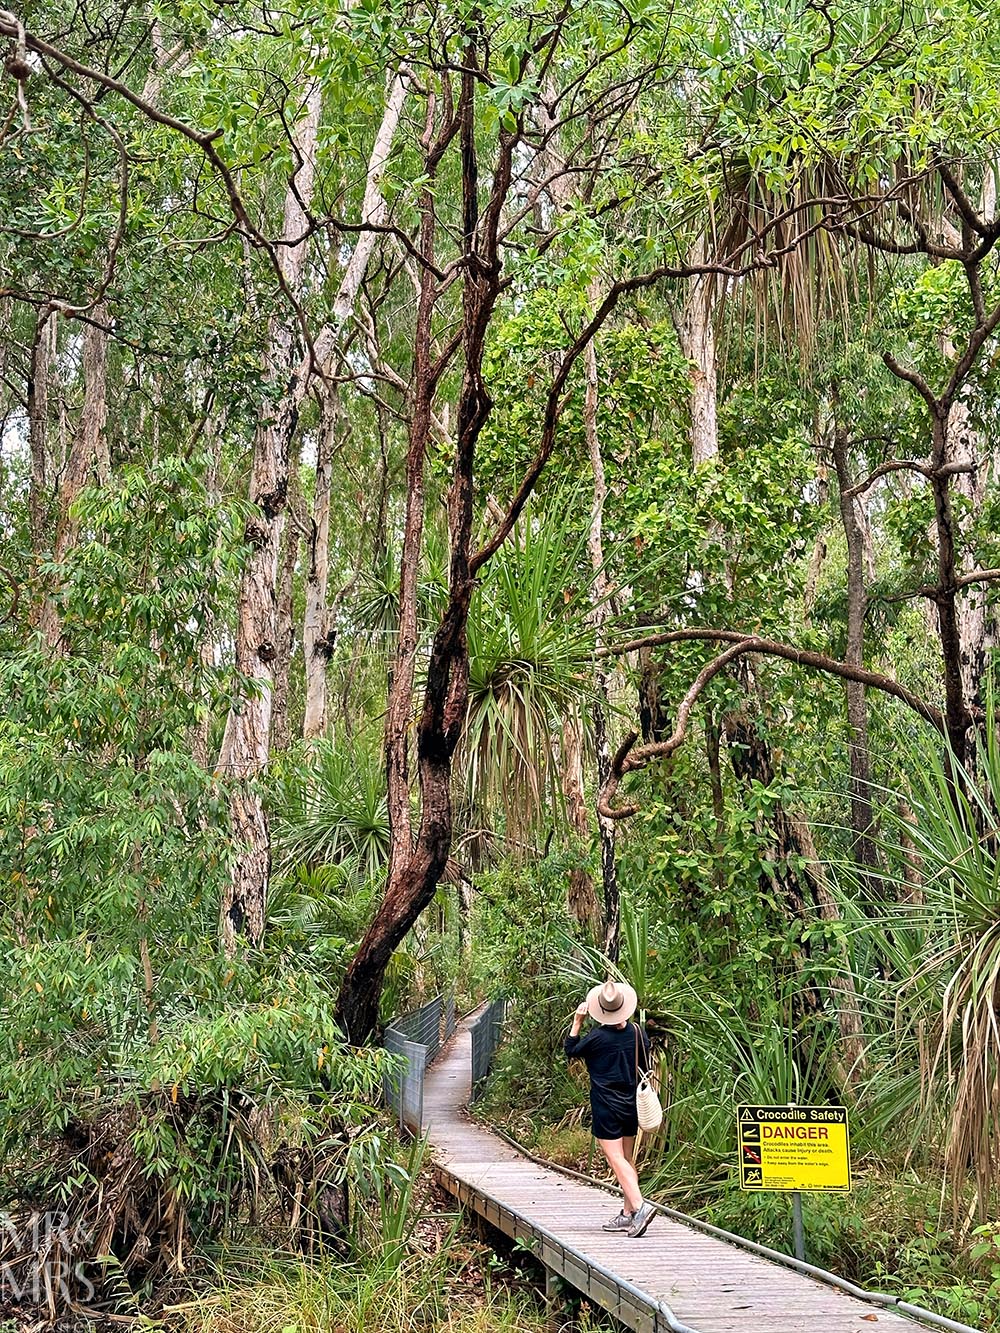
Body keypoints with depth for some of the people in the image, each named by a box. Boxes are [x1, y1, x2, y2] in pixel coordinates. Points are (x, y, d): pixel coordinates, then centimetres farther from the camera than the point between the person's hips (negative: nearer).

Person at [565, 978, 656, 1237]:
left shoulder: (597, 1037, -15)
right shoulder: (637, 1034, -1)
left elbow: (571, 1050, 3)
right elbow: (645, 1069, 10)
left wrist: (577, 1022, 6)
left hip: (606, 1107, -6)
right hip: (631, 1105, 6)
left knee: (616, 1159, -8)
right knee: (627, 1159, 13)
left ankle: (639, 1206, -23)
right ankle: (627, 1213, 15)